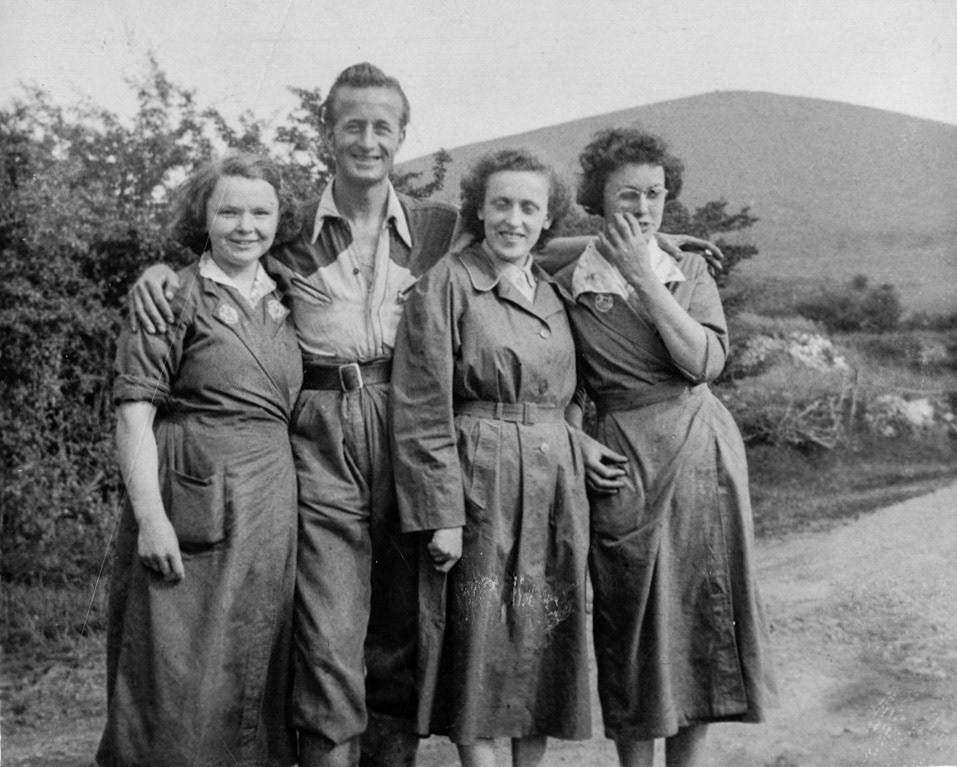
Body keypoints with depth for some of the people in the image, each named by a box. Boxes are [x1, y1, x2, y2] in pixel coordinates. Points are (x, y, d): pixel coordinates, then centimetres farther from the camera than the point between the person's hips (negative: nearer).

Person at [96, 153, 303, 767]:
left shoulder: (285, 302, 13)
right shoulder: (174, 298, -4)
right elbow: (134, 416, -9)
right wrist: (150, 516, -18)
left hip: (272, 504, 6)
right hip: (192, 500, -5)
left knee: (257, 675, 12)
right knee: (179, 677, 0)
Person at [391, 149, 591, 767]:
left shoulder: (555, 294, 13)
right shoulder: (447, 284, -6)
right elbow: (424, 412, -11)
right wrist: (442, 512, -16)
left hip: (555, 486, 6)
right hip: (480, 485, -6)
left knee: (546, 640, 11)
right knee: (481, 641, 0)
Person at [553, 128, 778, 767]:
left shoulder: (690, 269, 6)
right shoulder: (568, 287, -1)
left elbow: (706, 362, -10)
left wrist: (645, 278, -12)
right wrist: (577, 442, -12)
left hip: (708, 451, 3)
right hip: (626, 467, -3)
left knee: (705, 617, 8)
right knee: (635, 623, 4)